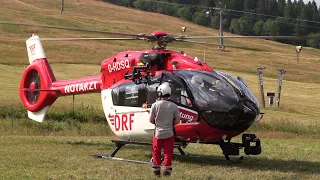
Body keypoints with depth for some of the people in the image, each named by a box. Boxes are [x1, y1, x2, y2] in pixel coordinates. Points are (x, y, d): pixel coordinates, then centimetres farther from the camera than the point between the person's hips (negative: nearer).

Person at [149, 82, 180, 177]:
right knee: (168, 152, 10)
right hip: (169, 133, 0)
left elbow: (151, 120, -6)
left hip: (158, 133, 0)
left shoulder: (155, 105, -11)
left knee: (156, 152, 14)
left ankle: (156, 170, 21)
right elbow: (177, 121, -2)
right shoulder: (174, 106, -8)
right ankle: (167, 170, 11)